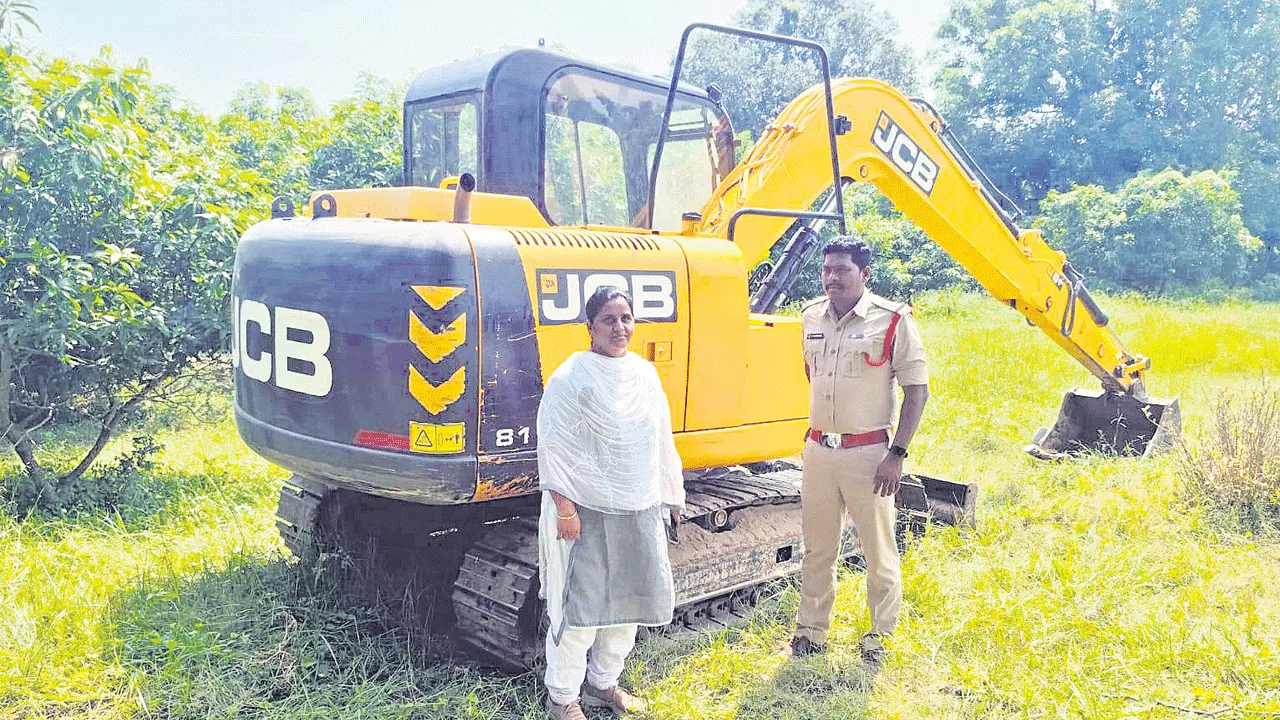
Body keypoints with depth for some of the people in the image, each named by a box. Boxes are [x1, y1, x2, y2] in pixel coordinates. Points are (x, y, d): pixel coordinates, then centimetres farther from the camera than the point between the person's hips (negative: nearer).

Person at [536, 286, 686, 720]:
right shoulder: (571, 378, -10)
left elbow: (662, 442, 17)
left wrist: (671, 496, 18)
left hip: (639, 511, 7)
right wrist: (564, 508, -17)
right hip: (588, 512, -6)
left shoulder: (646, 375, 9)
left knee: (628, 598, 15)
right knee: (581, 605, -2)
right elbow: (553, 447, -13)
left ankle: (603, 683, 34)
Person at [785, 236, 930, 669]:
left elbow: (917, 390, -9)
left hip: (867, 452, -5)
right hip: (818, 450, 5)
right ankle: (811, 632, 27)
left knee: (880, 551, 7)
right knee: (817, 549, 14)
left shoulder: (892, 320, -10)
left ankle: (879, 638, 24)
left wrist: (897, 454, -14)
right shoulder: (812, 317, 6)